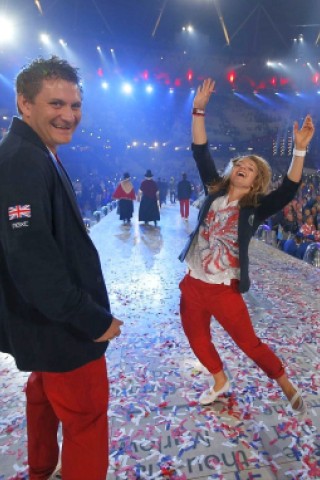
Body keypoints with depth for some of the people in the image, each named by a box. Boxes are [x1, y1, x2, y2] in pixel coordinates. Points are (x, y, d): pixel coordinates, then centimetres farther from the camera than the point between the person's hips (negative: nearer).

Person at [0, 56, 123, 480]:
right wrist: (93, 319, -23)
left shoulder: (38, 157, 9)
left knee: (45, 400, 27)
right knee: (86, 419, 6)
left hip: (47, 320, 11)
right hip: (62, 326, -11)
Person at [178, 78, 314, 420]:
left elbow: (289, 190, -20)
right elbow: (200, 153, -1)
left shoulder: (255, 209, -6)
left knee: (250, 344, 8)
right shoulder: (214, 192, 3)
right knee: (198, 341, 18)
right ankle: (220, 382, 46)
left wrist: (300, 150, -30)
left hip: (225, 290, -4)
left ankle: (287, 386, 34)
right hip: (193, 284, 4)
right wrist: (199, 110, -7)